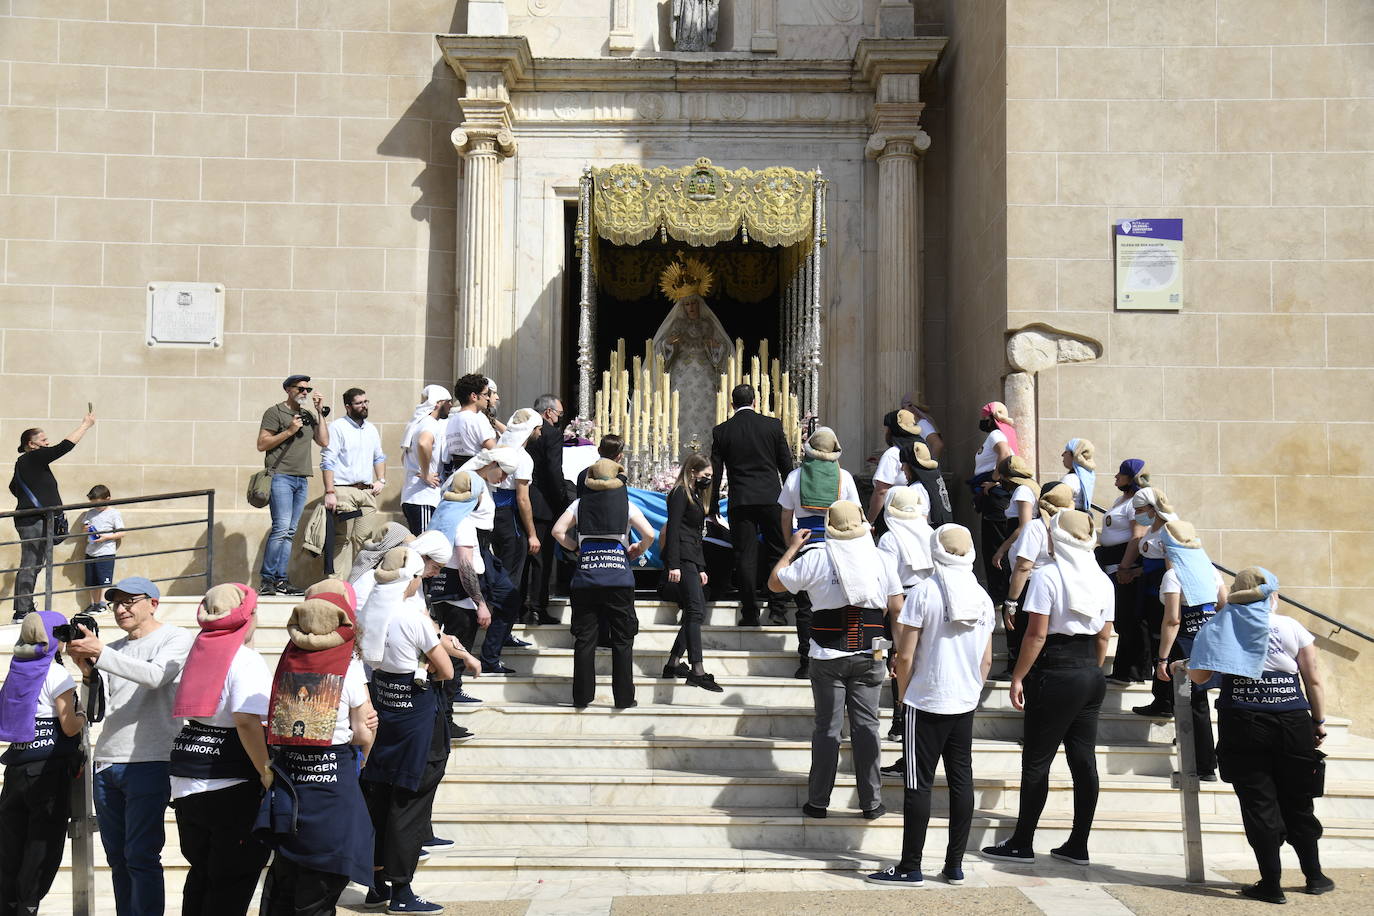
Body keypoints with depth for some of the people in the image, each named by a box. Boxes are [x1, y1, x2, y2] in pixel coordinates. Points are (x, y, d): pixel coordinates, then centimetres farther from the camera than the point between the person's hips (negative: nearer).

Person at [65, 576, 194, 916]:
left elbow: (154, 675, -18)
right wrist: (87, 670, -7)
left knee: (141, 857, -8)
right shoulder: (113, 650, 17)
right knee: (116, 857, 9)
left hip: (148, 763, -6)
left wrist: (98, 654, -23)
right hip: (106, 762, 6)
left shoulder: (176, 638, 1)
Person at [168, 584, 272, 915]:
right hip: (230, 785, -7)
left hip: (186, 782, 7)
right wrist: (268, 773, -18)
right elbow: (247, 722, -24)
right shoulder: (246, 661, -13)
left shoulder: (199, 654, 9)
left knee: (201, 870, 19)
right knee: (234, 877, 2)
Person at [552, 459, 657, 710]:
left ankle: (582, 697, 7)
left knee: (584, 639, 6)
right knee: (622, 639, 6)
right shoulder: (626, 504, 5)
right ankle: (624, 697, 6)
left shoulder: (580, 504, 9)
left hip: (585, 577, 1)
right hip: (619, 577, -1)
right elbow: (649, 534, -5)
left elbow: (558, 531, 1)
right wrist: (637, 551, 14)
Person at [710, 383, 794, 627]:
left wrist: (713, 506, 12)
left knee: (745, 557, 3)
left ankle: (750, 614, 2)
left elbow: (715, 472, 4)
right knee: (776, 553, 9)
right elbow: (787, 464, 5)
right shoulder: (773, 424, 1)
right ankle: (777, 609, 8)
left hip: (740, 501, 0)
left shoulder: (721, 431, 2)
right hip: (771, 498, 0)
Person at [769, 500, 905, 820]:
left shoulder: (815, 559, -7)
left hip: (828, 659, -1)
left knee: (827, 727, 6)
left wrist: (792, 547, 14)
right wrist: (898, 652, 14)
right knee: (866, 726, 7)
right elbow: (897, 609, 0)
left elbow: (775, 582, 3)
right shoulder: (880, 559, -1)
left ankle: (818, 802, 11)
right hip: (869, 658, 1)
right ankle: (871, 802, 10)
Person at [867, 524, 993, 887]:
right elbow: (987, 659, 10)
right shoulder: (983, 597, 4)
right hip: (965, 706, 5)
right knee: (961, 781, 9)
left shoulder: (924, 591, -12)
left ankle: (910, 868, 4)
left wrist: (905, 693, 2)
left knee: (918, 785, 0)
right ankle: (954, 865, 15)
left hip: (926, 703, -5)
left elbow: (905, 656, -12)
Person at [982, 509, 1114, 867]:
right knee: (1083, 760, 9)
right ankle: (1078, 845, 14)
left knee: (1036, 761, 1)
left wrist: (1018, 677, -8)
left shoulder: (1046, 576, -12)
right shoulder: (1102, 580, 7)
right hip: (1091, 676, 6)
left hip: (1055, 674, -6)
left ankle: (1022, 843, 7)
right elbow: (1104, 636, 11)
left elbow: (1036, 634, -14)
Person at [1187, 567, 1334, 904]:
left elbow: (1200, 676, 0)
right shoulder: (1292, 627, 3)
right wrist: (1319, 721, 13)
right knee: (1298, 803, 15)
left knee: (1258, 803, 3)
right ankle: (1314, 877, 26)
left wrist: (1181, 666, 21)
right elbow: (1314, 680, 3)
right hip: (1292, 722, 1)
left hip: (1242, 722, -1)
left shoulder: (1220, 626, 2)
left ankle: (1272, 883, 3)